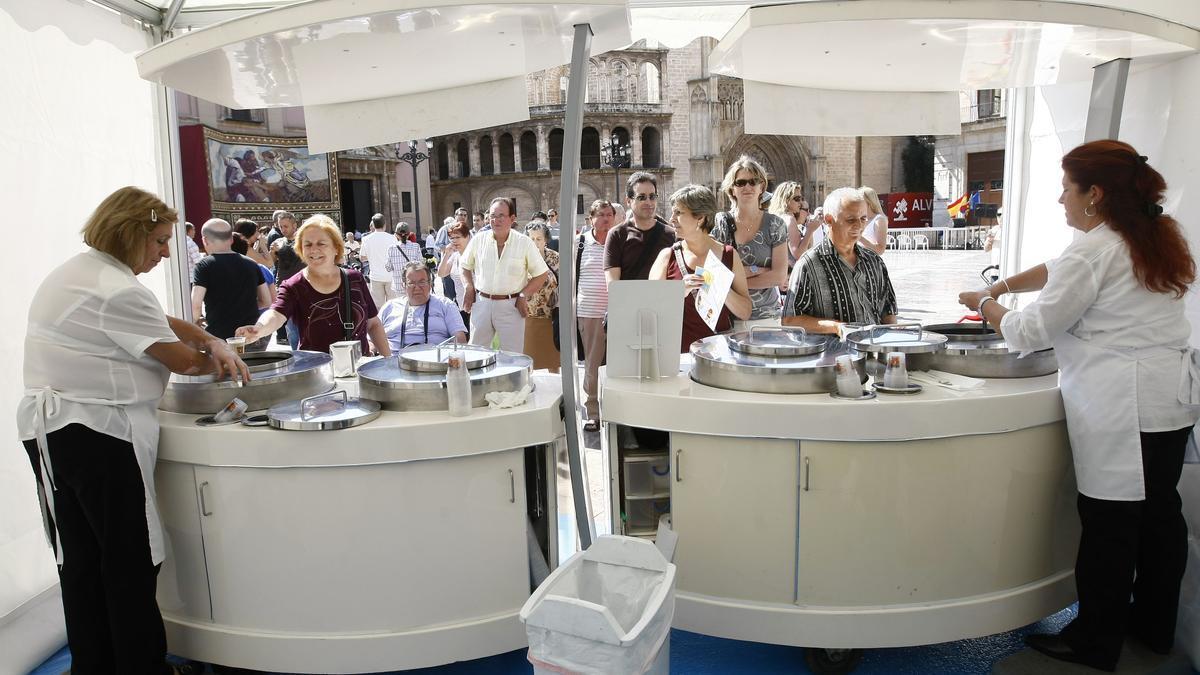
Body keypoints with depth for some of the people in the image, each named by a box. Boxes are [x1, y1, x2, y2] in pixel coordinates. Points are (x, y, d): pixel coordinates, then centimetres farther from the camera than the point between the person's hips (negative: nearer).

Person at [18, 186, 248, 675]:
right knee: (131, 565, 0)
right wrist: (217, 362, 7)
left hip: (48, 429, 10)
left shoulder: (76, 273, 17)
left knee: (82, 563, 15)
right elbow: (181, 360, -13)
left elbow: (163, 323, 18)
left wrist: (214, 343, 5)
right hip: (97, 435, -10)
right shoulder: (119, 290, -17)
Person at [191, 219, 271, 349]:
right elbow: (266, 300, 12)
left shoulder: (204, 266, -5)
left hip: (219, 339, -4)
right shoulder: (251, 264, 8)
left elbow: (195, 305, -13)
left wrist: (196, 321, 7)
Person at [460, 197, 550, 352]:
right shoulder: (478, 240, 3)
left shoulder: (524, 243, -3)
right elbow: (466, 267, 17)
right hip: (481, 303, 2)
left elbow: (542, 274, 1)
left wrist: (523, 295, -6)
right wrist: (468, 287, 1)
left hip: (511, 306, -2)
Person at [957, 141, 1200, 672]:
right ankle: (1154, 625, 32)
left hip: (1123, 409, -9)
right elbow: (1059, 270, 25)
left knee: (1109, 524, 1)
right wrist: (1004, 285, 18)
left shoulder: (1093, 253, -13)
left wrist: (986, 304, 8)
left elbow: (1029, 332, -8)